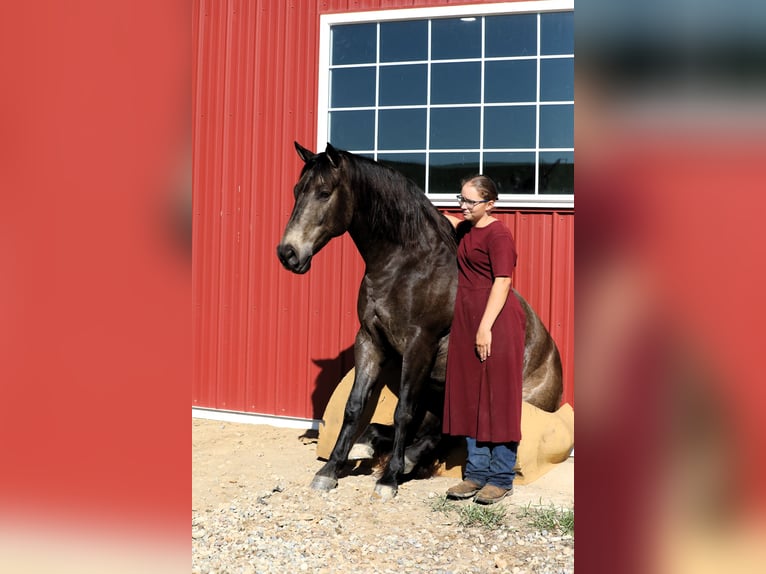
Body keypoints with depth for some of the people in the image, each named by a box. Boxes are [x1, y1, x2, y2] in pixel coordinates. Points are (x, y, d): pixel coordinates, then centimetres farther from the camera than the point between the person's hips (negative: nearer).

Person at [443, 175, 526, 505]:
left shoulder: (498, 234, -12)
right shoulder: (466, 229, 13)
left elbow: (502, 282, -18)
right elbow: (450, 221, 39)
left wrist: (485, 327, -23)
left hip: (495, 320, -9)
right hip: (466, 319, 9)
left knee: (498, 397, -2)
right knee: (469, 396, 10)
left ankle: (501, 478, 6)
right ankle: (477, 472, 19)